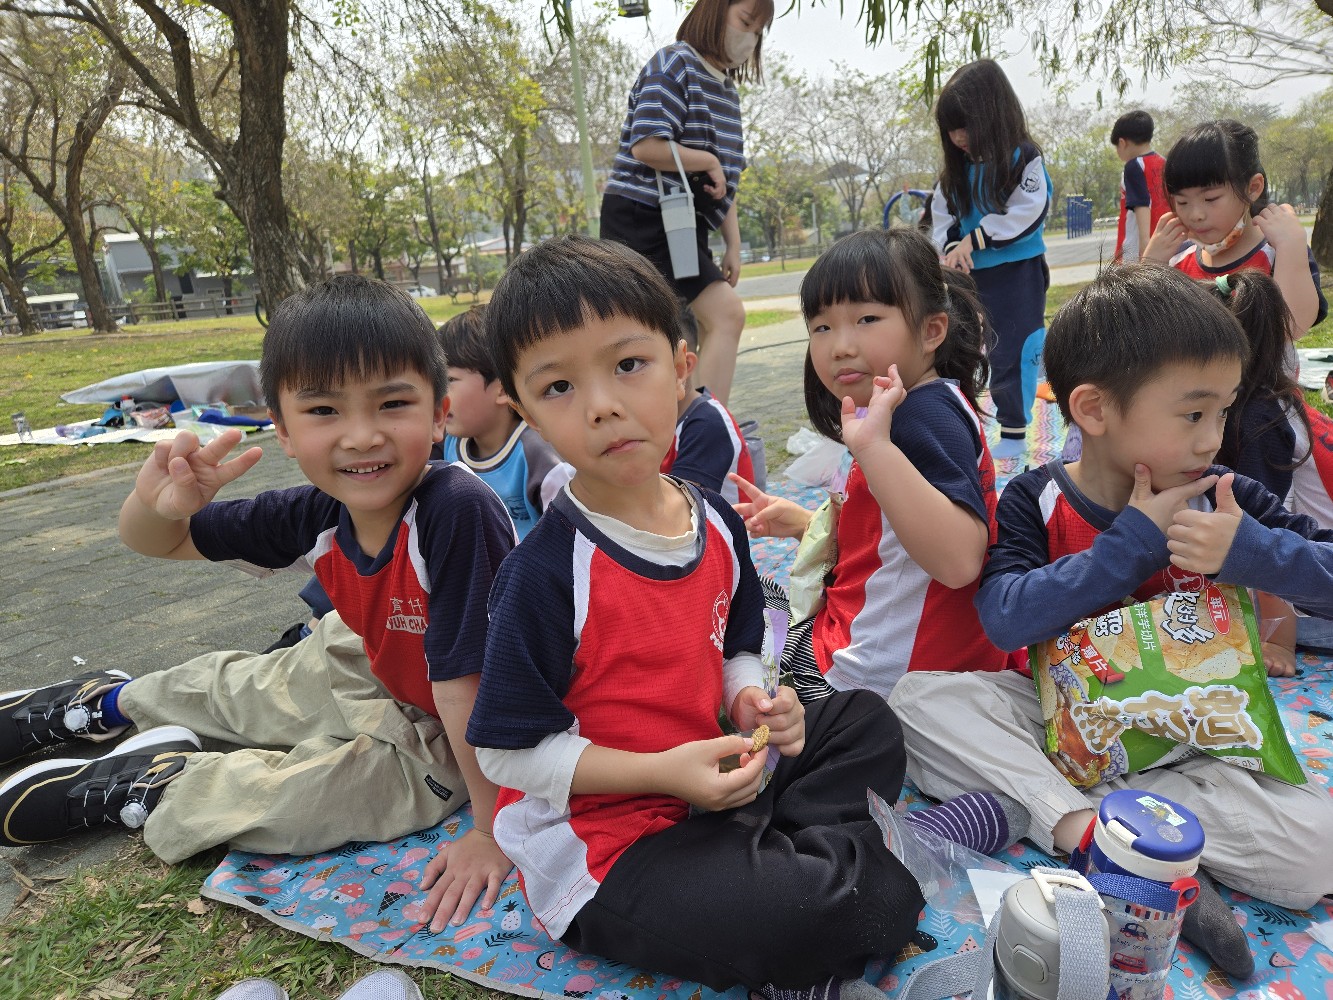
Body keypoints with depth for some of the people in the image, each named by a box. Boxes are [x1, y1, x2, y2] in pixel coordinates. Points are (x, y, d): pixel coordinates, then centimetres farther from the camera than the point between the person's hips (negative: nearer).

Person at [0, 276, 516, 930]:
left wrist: (491, 831, -28)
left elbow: (466, 686, -36)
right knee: (235, 687, 23)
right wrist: (159, 505, -28)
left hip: (440, 736, -5)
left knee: (282, 799, -15)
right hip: (374, 671, 6)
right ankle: (105, 705, 54)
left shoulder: (457, 512, -40)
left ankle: (142, 786, 17)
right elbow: (160, 543, -5)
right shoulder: (318, 516, -20)